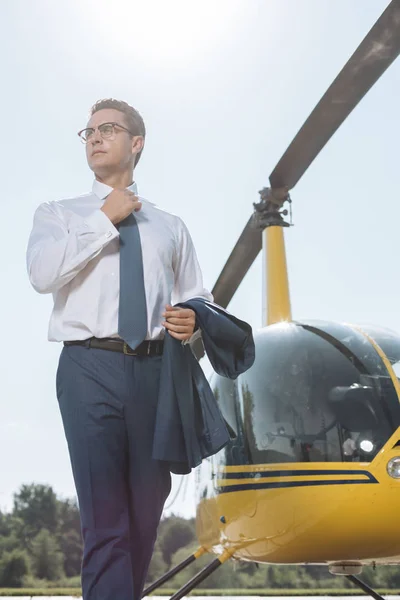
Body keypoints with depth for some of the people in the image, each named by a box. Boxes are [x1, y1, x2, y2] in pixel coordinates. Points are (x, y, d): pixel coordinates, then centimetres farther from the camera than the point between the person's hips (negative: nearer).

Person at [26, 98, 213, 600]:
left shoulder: (170, 227, 20)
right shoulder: (58, 214, 12)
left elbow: (198, 301, 20)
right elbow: (41, 274, -8)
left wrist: (192, 324, -3)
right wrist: (105, 219, -5)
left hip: (155, 369, 3)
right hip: (90, 367, -3)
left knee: (147, 510, 10)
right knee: (105, 516, -9)